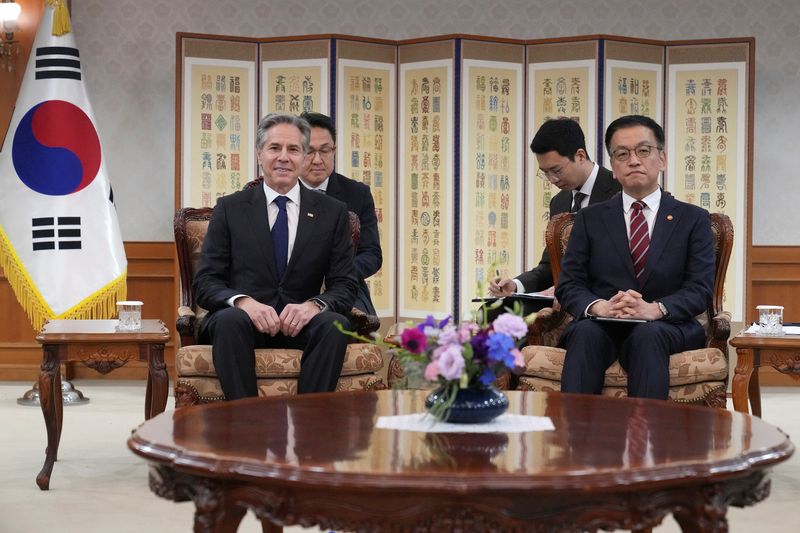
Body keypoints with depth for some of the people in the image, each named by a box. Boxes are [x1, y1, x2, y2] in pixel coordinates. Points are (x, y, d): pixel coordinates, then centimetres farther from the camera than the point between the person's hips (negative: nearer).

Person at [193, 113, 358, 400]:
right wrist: (244, 302, -21)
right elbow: (205, 283, 1)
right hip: (243, 317, -1)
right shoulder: (230, 209, 7)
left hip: (301, 322, 1)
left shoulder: (332, 212, 9)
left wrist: (313, 305, -20)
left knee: (335, 324, -31)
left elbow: (344, 286, 4)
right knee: (230, 320, -35)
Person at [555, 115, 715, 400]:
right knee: (585, 333, -33)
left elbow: (700, 290, 2)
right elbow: (568, 285, 8)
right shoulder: (590, 219, 18)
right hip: (601, 327, 1)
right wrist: (599, 307, -16)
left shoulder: (693, 219, 13)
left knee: (647, 335, -35)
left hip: (665, 327, -1)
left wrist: (654, 310, -19)